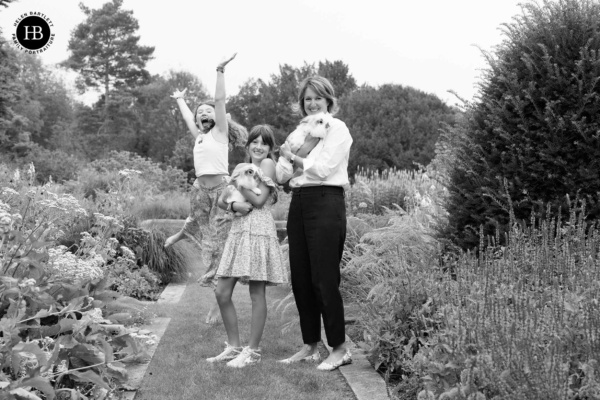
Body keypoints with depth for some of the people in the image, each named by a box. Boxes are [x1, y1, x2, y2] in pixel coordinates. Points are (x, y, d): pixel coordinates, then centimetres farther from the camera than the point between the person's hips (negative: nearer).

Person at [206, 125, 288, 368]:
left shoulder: (267, 164, 0)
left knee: (257, 294, -1)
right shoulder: (241, 167, 18)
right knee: (222, 293, 4)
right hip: (238, 230, 7)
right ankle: (234, 346, 16)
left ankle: (252, 351, 7)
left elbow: (259, 200, -10)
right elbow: (221, 200, 11)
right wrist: (234, 205, -9)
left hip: (259, 229, -7)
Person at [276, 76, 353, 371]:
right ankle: (310, 347, 19)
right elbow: (281, 175, 10)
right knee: (300, 279, 8)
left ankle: (340, 349, 6)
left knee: (324, 280, -6)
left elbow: (322, 168, -13)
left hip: (325, 203, -7)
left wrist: (294, 158, -1)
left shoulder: (337, 128, -1)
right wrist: (285, 157, -8)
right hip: (298, 203, 7)